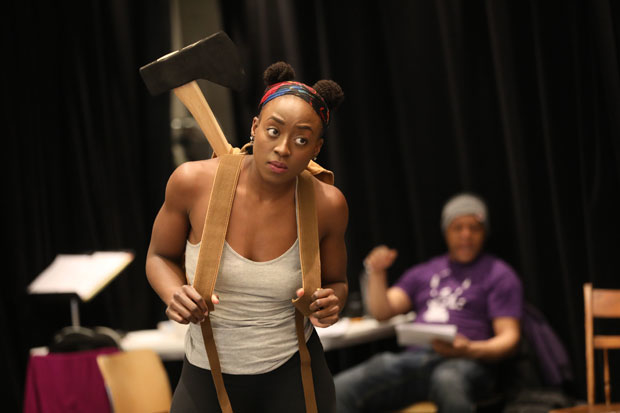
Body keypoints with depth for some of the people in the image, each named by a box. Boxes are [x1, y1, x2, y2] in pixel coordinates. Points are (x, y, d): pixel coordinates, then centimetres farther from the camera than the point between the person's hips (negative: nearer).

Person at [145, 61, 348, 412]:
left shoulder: (326, 204, -13)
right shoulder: (193, 182, -15)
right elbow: (160, 257, 2)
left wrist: (332, 303, -19)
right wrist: (175, 295, -20)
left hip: (294, 377, 0)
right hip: (206, 378, 0)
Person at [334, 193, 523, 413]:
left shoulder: (499, 274, 14)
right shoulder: (423, 273, 28)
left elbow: (509, 337, 4)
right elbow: (382, 312, 19)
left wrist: (470, 350, -17)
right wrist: (377, 273, 0)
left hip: (463, 362, -4)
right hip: (413, 357, 4)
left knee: (448, 381, -45)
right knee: (339, 389, -24)